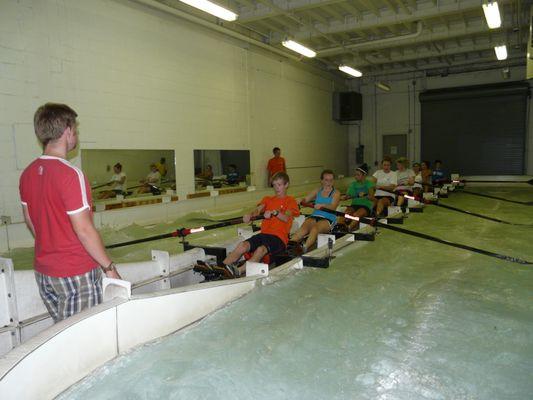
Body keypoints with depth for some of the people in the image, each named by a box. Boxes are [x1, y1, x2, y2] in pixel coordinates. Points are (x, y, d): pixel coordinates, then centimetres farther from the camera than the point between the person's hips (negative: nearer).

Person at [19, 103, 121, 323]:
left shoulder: (28, 173, 3)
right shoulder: (70, 174, -21)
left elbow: (30, 220, 14)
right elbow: (84, 229, -22)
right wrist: (109, 267, -13)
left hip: (43, 270, 8)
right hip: (76, 274, -7)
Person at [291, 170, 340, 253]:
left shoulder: (336, 193, 7)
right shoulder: (318, 191, 20)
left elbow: (333, 207, -11)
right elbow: (306, 199, 12)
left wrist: (322, 205, -31)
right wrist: (301, 201, -13)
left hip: (328, 219, -3)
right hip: (314, 216, 3)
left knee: (315, 228, -36)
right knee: (304, 228, -29)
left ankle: (304, 248, -53)